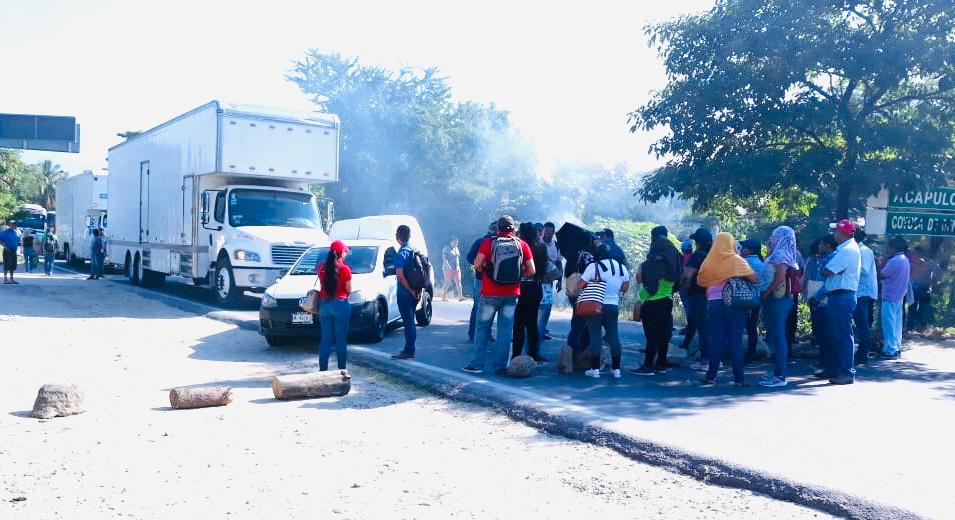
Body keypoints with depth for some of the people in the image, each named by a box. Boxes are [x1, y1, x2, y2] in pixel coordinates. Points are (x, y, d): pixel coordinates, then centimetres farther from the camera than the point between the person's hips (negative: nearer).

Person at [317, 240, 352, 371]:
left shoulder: (321, 266, 1)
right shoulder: (344, 269, -11)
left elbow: (322, 283, 8)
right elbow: (349, 290, -3)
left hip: (324, 304, 4)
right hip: (340, 305, -4)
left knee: (325, 339, 10)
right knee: (341, 339, 4)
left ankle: (322, 369, 12)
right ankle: (342, 369, 8)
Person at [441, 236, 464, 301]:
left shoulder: (456, 249, 17)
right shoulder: (446, 248, -3)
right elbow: (444, 258, -12)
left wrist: (458, 266, 8)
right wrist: (448, 266, -22)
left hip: (456, 269, 6)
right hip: (448, 269, -6)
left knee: (458, 282, -5)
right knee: (447, 282, -3)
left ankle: (460, 296, -11)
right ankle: (444, 297, 4)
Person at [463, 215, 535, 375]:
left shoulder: (489, 243, -3)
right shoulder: (522, 245, 2)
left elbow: (477, 265, -13)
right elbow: (531, 271, -1)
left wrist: (484, 270, 8)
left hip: (490, 293, -2)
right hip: (512, 294, 2)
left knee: (482, 327, 9)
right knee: (506, 330, 7)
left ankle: (476, 364, 9)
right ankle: (501, 366, 8)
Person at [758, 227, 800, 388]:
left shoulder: (781, 255, -12)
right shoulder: (778, 254, 17)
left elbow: (779, 278, -22)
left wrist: (765, 294, -16)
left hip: (777, 299, -10)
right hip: (777, 299, 10)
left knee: (777, 336, -8)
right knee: (776, 336, 13)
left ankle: (780, 376, -7)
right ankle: (777, 372, 20)